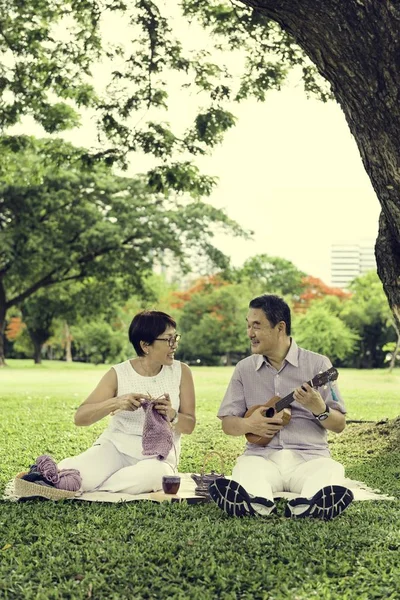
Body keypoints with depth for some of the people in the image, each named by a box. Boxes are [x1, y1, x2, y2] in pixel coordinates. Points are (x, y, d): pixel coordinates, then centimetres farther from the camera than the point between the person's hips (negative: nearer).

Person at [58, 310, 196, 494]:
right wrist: (116, 403, -26)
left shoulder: (181, 372, 0)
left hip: (157, 455, 1)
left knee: (151, 476, -38)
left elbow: (189, 425, 2)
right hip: (115, 445, -1)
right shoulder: (119, 374, -3)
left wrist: (171, 415, -21)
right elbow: (80, 417, -8)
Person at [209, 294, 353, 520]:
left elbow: (340, 425, 5)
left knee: (332, 470, -34)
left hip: (308, 456, -1)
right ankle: (257, 502, -62)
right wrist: (248, 424, -9)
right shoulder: (244, 369, 12)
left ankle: (307, 506, -62)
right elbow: (227, 423, 13)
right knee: (245, 467, -33)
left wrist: (319, 409, -17)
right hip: (262, 455, 1)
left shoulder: (318, 364, 4)